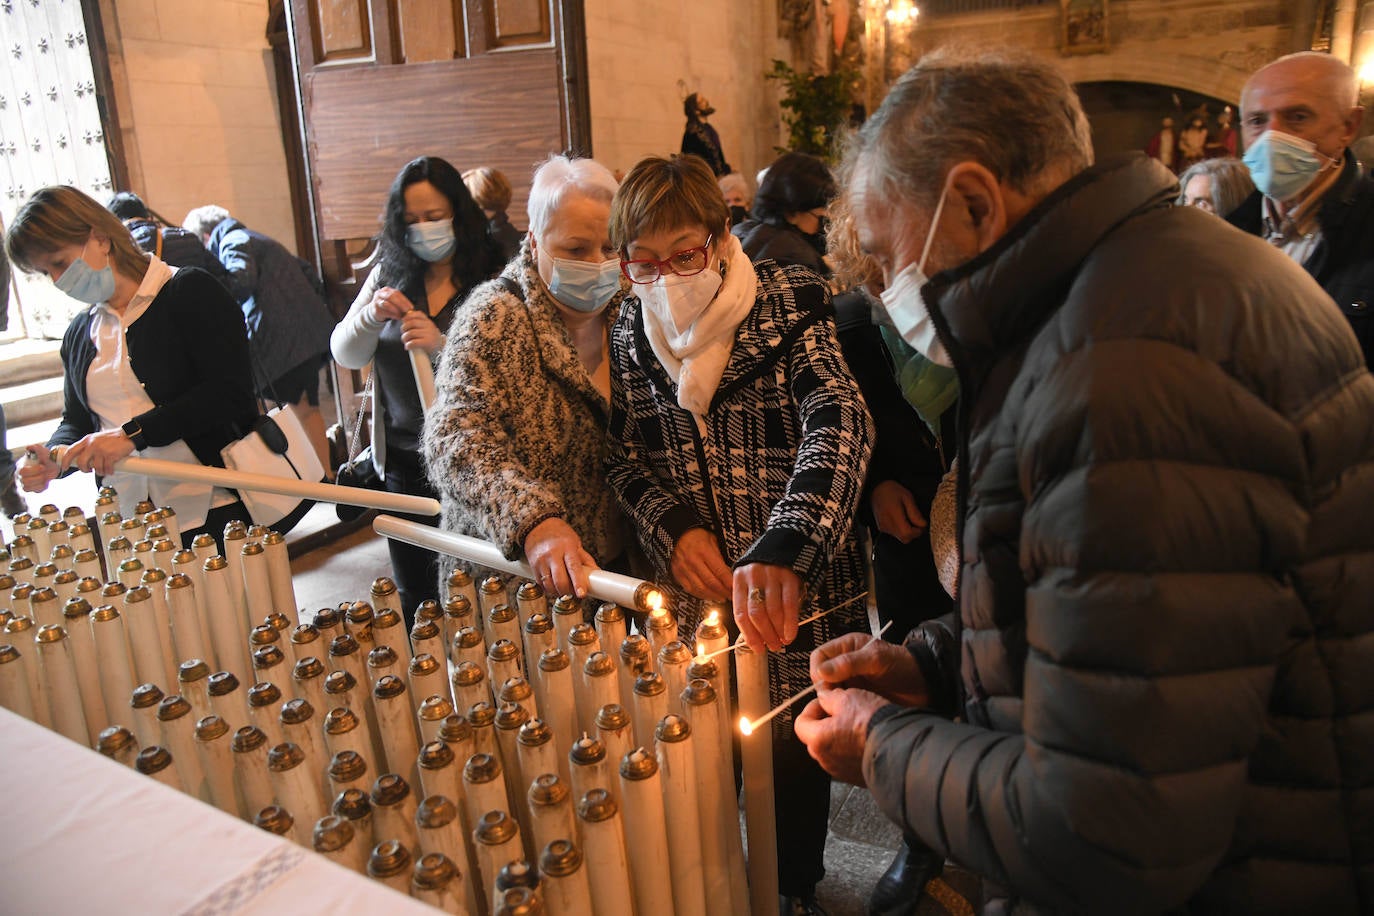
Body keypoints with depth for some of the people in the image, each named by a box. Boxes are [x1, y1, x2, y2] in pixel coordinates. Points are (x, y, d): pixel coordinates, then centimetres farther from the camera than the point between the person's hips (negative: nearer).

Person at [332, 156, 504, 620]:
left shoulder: (490, 283, -10)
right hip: (402, 457, 5)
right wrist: (371, 316, -17)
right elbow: (345, 356, 3)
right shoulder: (387, 275, 5)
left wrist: (443, 347, -32)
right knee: (413, 597, 17)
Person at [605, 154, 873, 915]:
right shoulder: (629, 333, 0)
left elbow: (839, 423, -29)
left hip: (793, 588, -3)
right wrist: (672, 528, -14)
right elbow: (623, 456, 6)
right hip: (690, 591, 3)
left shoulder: (791, 308, -14)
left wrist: (784, 550, -43)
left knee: (793, 746, 16)